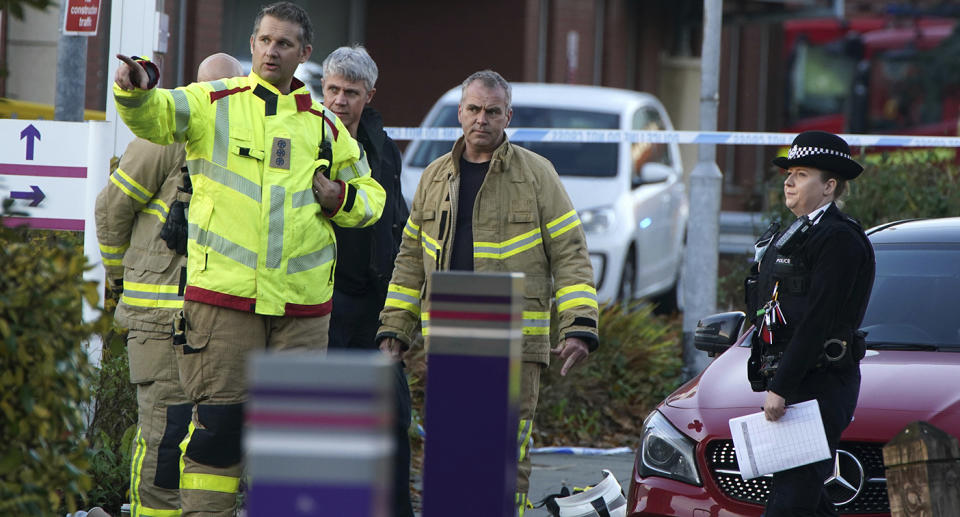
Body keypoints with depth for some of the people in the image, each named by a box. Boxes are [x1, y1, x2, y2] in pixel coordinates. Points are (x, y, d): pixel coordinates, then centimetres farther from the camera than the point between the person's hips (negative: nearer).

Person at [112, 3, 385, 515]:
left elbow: (370, 196, 25)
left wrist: (340, 199, 2)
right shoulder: (213, 103, 4)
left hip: (303, 302, 3)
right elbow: (155, 116, -14)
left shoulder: (326, 127, 14)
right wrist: (136, 88, -36)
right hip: (222, 294, -3)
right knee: (217, 423, -4)